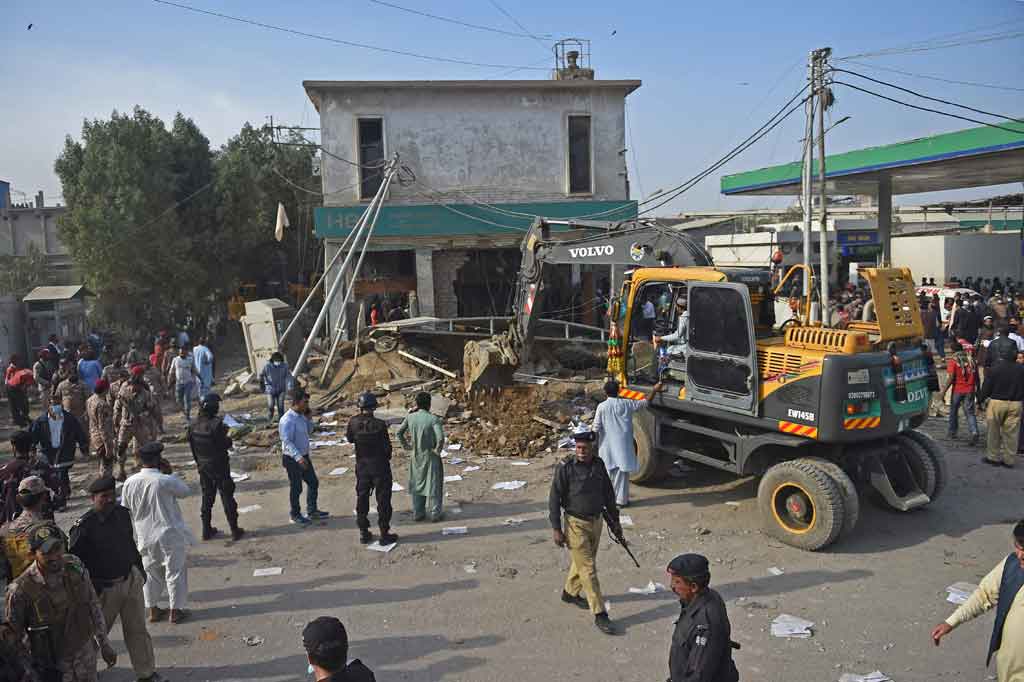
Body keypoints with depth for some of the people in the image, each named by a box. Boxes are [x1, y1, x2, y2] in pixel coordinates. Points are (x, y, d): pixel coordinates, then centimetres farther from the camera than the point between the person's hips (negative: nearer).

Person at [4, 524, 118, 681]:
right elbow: (15, 636, -10)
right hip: (53, 664, -3)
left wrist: (104, 645, 4)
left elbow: (94, 605, 0)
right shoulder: (21, 589, -23)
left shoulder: (74, 565, -12)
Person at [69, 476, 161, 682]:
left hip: (131, 580, 5)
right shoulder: (83, 526, -18)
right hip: (104, 588, -5)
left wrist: (139, 569, 17)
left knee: (138, 630, 12)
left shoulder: (123, 514, 1)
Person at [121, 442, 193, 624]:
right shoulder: (165, 481, -22)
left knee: (151, 573, 20)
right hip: (170, 535, -5)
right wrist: (169, 472, -4)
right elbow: (184, 491, -3)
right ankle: (176, 611, 16)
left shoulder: (129, 482, -6)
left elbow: (126, 510, 5)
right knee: (175, 572, 9)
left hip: (145, 537, 5)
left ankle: (153, 610, 28)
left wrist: (135, 533, 18)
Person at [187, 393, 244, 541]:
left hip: (203, 467, 6)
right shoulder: (216, 424, -23)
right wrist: (229, 438, 2)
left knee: (207, 497, 17)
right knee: (227, 497, 4)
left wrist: (199, 462, 15)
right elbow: (225, 445, -19)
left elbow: (191, 444, 4)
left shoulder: (193, 425, -3)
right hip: (219, 466, -6)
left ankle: (207, 530, 22)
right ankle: (235, 530, 9)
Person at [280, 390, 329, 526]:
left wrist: (307, 417, -1)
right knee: (296, 488, 6)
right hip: (292, 459, -9)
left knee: (313, 483, 16)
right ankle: (295, 515, 26)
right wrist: (298, 457, -37)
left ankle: (312, 511, 32)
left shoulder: (301, 416, 4)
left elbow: (309, 431, 16)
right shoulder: (287, 420, -23)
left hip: (304, 456, 9)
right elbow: (287, 441, -28)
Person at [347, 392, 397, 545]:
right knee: (383, 500, 6)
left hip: (362, 467, 3)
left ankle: (364, 533, 22)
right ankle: (384, 534, 11)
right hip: (380, 466, -3)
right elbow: (387, 447, -14)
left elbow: (350, 439, 9)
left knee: (362, 498, 16)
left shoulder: (354, 422, -10)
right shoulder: (380, 424, -20)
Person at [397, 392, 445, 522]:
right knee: (434, 484, 9)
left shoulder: (410, 417, -5)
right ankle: (435, 514, 15)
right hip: (431, 456, -4)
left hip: (416, 456, 4)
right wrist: (438, 450, -12)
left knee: (418, 484, 17)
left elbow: (399, 432, 3)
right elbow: (440, 438, -28)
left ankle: (417, 513, 23)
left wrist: (406, 445, 12)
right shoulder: (433, 419, -18)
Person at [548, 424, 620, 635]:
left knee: (583, 561, 21)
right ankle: (599, 614, 1)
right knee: (588, 569, -5)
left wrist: (615, 521, 14)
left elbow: (608, 494, 11)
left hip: (596, 521, 6)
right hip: (576, 524, -6)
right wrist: (556, 529, -14)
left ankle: (570, 592, 44)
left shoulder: (599, 465, -1)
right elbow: (554, 499, -12)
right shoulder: (565, 467, -16)